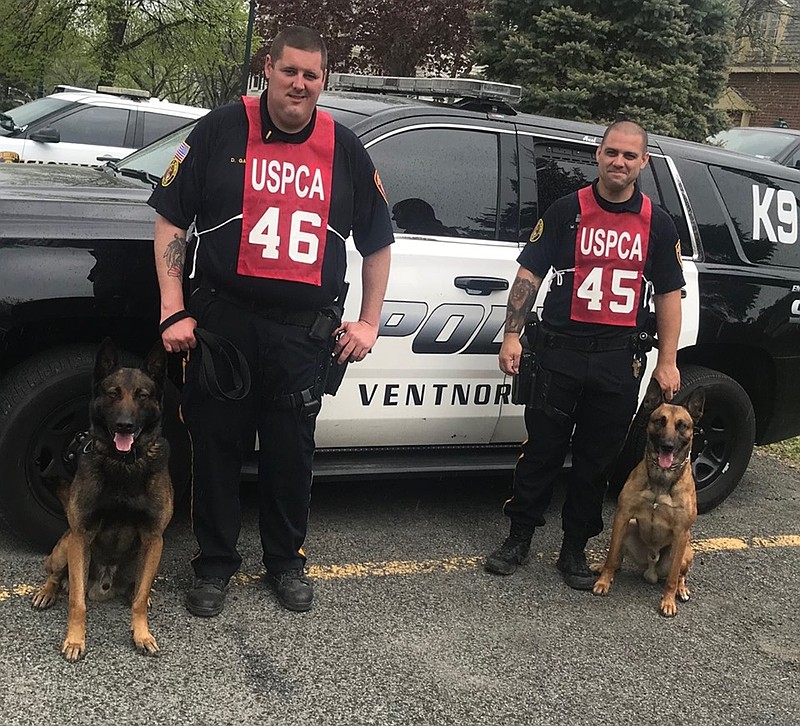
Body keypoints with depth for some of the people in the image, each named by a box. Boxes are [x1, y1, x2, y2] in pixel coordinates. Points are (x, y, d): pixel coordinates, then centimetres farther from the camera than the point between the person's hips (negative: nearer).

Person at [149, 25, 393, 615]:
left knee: (292, 450, 9)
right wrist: (174, 312, -5)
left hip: (303, 328, 2)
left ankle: (286, 561, 29)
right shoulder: (222, 131, 1)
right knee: (217, 444, 6)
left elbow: (377, 242, 16)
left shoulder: (345, 150, 8)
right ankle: (215, 564, 24)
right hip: (222, 316, -1)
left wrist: (368, 322, 9)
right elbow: (170, 222, 2)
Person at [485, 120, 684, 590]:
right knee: (542, 450, 3)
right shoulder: (566, 211, 3)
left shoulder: (658, 224, 9)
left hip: (620, 358, 2)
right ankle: (519, 538, 19)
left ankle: (575, 550, 22)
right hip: (561, 351, -2)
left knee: (597, 460, 8)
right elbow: (529, 274, 2)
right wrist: (513, 334, -7)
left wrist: (668, 362, 5)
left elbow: (669, 295, 11)